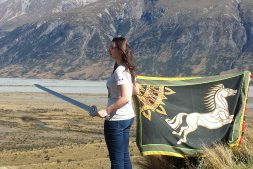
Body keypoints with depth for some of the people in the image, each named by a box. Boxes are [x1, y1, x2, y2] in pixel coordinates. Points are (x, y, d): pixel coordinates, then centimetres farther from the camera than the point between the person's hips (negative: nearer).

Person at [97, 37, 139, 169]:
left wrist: (106, 111, -23)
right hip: (127, 117, 10)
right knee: (124, 156, 17)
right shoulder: (127, 69, 8)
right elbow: (136, 91, 17)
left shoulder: (119, 71, -19)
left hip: (116, 120, -10)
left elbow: (125, 98, -26)